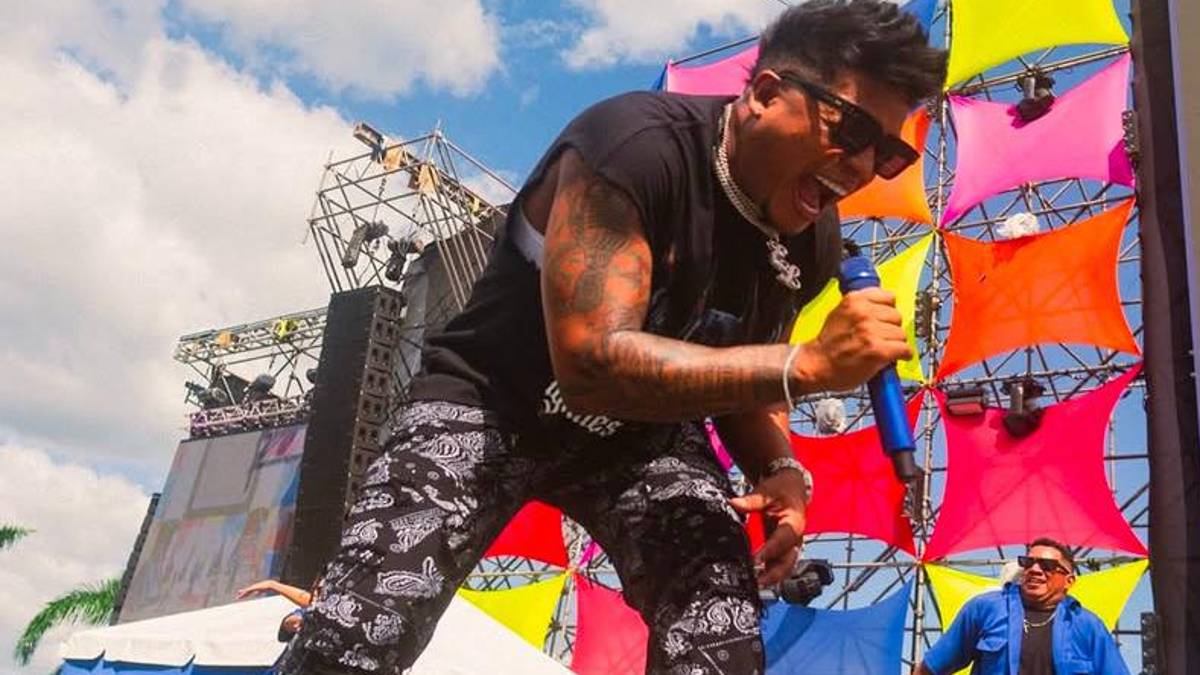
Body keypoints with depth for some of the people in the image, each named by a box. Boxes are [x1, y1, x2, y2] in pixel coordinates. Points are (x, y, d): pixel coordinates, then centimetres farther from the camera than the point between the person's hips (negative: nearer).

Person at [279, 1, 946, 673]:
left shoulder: (813, 240, -6)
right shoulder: (638, 144, -27)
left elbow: (740, 374, 8)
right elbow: (591, 362, -36)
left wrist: (781, 471, -13)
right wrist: (809, 363, -39)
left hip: (642, 430, 5)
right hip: (491, 400, -4)